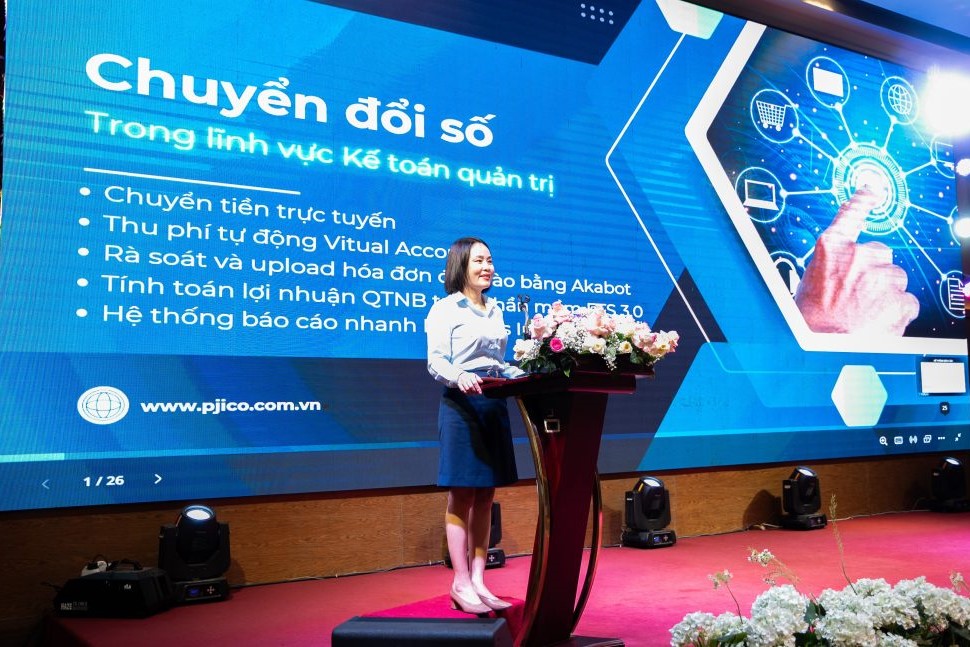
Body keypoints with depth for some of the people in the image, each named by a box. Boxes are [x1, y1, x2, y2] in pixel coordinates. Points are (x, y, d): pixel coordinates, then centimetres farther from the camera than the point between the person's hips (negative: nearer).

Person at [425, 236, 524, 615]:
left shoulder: (495, 310, 17)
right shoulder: (445, 309, -3)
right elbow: (436, 362, -13)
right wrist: (459, 377, -32)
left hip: (494, 406, 7)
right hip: (461, 404, -7)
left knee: (485, 496, 7)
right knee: (461, 496, -3)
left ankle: (478, 581, 13)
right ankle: (461, 586, 3)